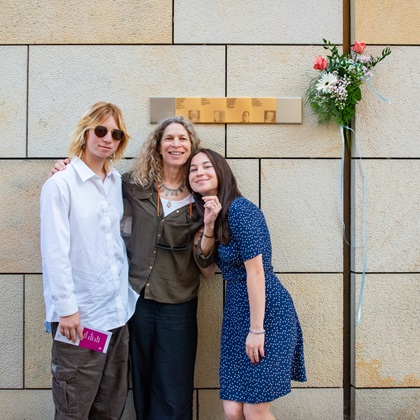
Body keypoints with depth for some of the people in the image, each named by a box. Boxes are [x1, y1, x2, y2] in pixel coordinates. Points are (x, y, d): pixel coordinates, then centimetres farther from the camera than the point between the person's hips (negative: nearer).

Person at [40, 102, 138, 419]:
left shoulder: (117, 182, 9)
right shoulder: (61, 184, -10)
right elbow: (55, 252, -13)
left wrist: (127, 292, 9)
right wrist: (66, 308, -15)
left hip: (117, 311, 6)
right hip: (80, 315, -6)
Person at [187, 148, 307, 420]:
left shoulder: (239, 208, -15)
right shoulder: (214, 213, 12)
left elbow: (255, 270, -18)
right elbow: (205, 260, 6)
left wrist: (256, 329, -18)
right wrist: (209, 224, -8)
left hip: (266, 310, -8)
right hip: (236, 312, 8)